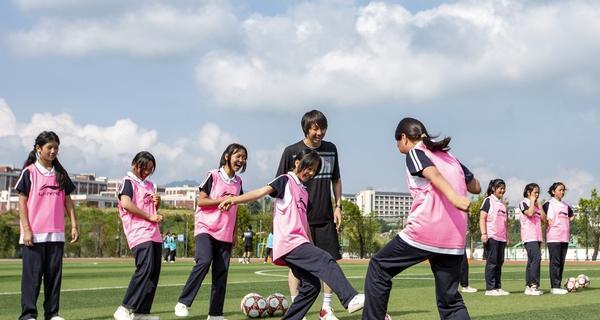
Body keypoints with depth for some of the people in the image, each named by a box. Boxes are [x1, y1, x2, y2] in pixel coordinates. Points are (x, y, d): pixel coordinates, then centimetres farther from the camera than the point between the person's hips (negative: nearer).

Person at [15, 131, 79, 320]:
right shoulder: (29, 172, -2)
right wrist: (26, 230, -11)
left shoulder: (61, 174, 11)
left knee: (54, 274, 7)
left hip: (56, 234, 4)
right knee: (32, 274, -2)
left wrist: (74, 226, 6)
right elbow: (22, 202, -4)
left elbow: (67, 201, 14)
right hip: (34, 234, -4)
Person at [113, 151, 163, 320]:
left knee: (154, 272, 4)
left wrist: (157, 203, 10)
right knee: (145, 269, -20)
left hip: (154, 234, 8)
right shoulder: (128, 182, -1)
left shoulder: (149, 185, 23)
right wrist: (149, 217, -14)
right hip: (139, 234, -8)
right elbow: (126, 203, -18)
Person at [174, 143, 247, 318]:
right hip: (206, 228, -6)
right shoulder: (213, 176, -4)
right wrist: (222, 200, -16)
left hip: (226, 233, 6)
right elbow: (201, 201, -7)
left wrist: (235, 232, 18)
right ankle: (183, 303, -16)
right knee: (204, 261, -25)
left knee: (221, 272, 2)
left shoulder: (238, 181, 13)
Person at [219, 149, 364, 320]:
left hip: (299, 243, 9)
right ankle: (351, 299, -31)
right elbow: (262, 191, -15)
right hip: (289, 242, -9)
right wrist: (235, 199, -29)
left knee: (311, 286, 4)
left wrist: (311, 247, 25)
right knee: (326, 260, -23)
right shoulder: (285, 181, 0)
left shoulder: (304, 192, 24)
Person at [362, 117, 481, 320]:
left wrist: (453, 197, -35)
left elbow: (432, 173, -18)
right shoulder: (450, 158, 21)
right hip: (455, 240, 6)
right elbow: (476, 187, 28)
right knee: (450, 300, 11)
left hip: (424, 233, -6)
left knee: (379, 267, 15)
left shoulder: (414, 153, 3)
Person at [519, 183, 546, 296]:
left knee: (532, 260, 8)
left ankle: (529, 286, 9)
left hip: (537, 236, 8)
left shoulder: (536, 205, 20)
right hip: (529, 236, -8)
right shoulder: (524, 203, -2)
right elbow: (529, 213, -21)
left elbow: (543, 218, 11)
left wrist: (539, 204, 8)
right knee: (536, 257, -21)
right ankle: (534, 284, -23)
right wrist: (532, 201, -7)